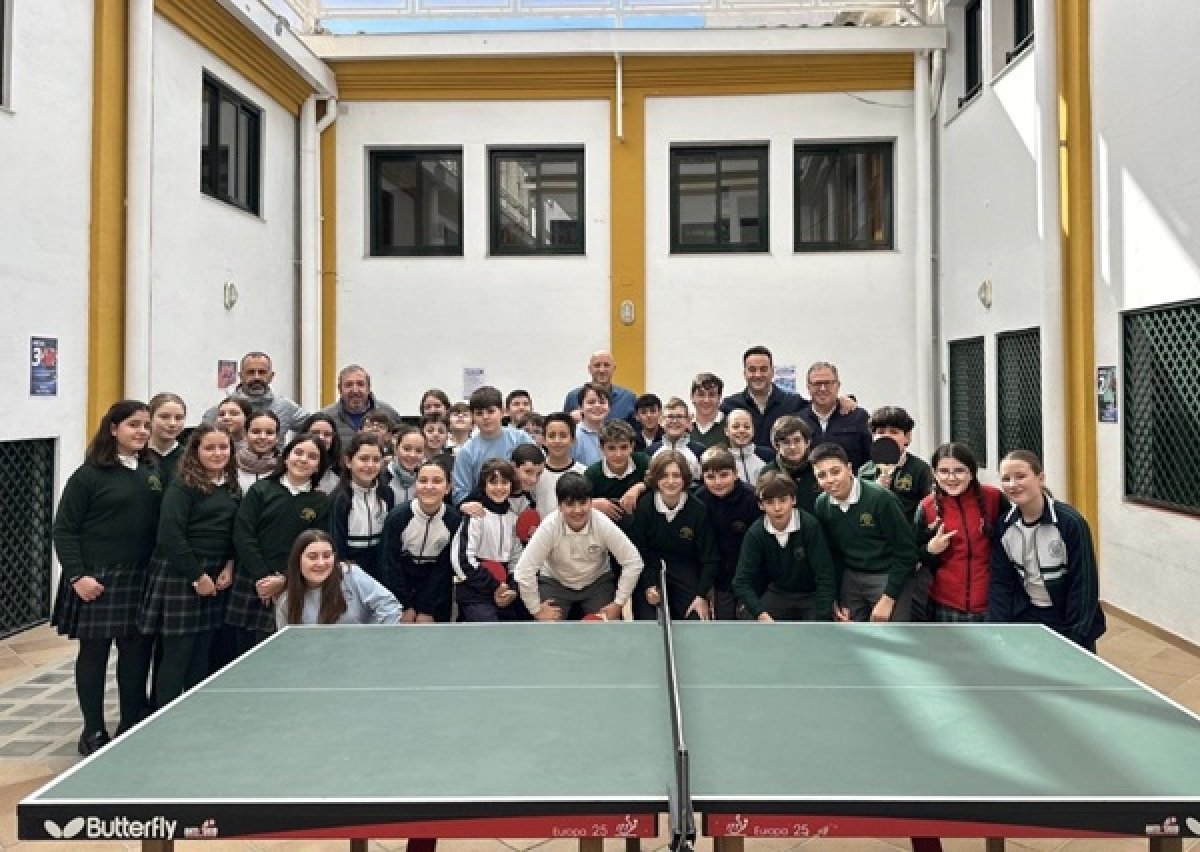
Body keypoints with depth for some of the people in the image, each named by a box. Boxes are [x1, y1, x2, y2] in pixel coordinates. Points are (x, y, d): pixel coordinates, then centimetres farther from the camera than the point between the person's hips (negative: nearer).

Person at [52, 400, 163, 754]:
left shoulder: (154, 472, 8)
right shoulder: (90, 475, -5)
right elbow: (64, 530, -5)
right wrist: (77, 576, -12)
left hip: (141, 580, 4)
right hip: (97, 580, -4)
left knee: (136, 653, 9)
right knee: (94, 652, 7)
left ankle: (132, 727, 23)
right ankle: (93, 732, 20)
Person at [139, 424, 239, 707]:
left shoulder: (233, 489, 11)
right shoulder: (183, 487, -10)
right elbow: (170, 537, -17)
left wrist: (230, 566, 0)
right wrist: (197, 576, -14)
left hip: (215, 579, 6)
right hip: (180, 575, -6)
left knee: (201, 654, 11)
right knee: (177, 652, -1)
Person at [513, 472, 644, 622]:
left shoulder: (603, 524, -25)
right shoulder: (550, 526, -28)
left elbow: (633, 562, -17)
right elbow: (524, 571, -25)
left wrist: (618, 603, -16)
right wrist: (537, 609, -19)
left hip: (597, 581, 1)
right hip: (555, 582, -1)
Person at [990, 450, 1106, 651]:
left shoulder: (1071, 523, -18)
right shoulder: (1004, 525, -6)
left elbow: (1084, 585, -15)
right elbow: (1000, 582, -2)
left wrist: (1075, 639, -16)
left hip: (1067, 622, -3)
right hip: (1025, 620, 3)